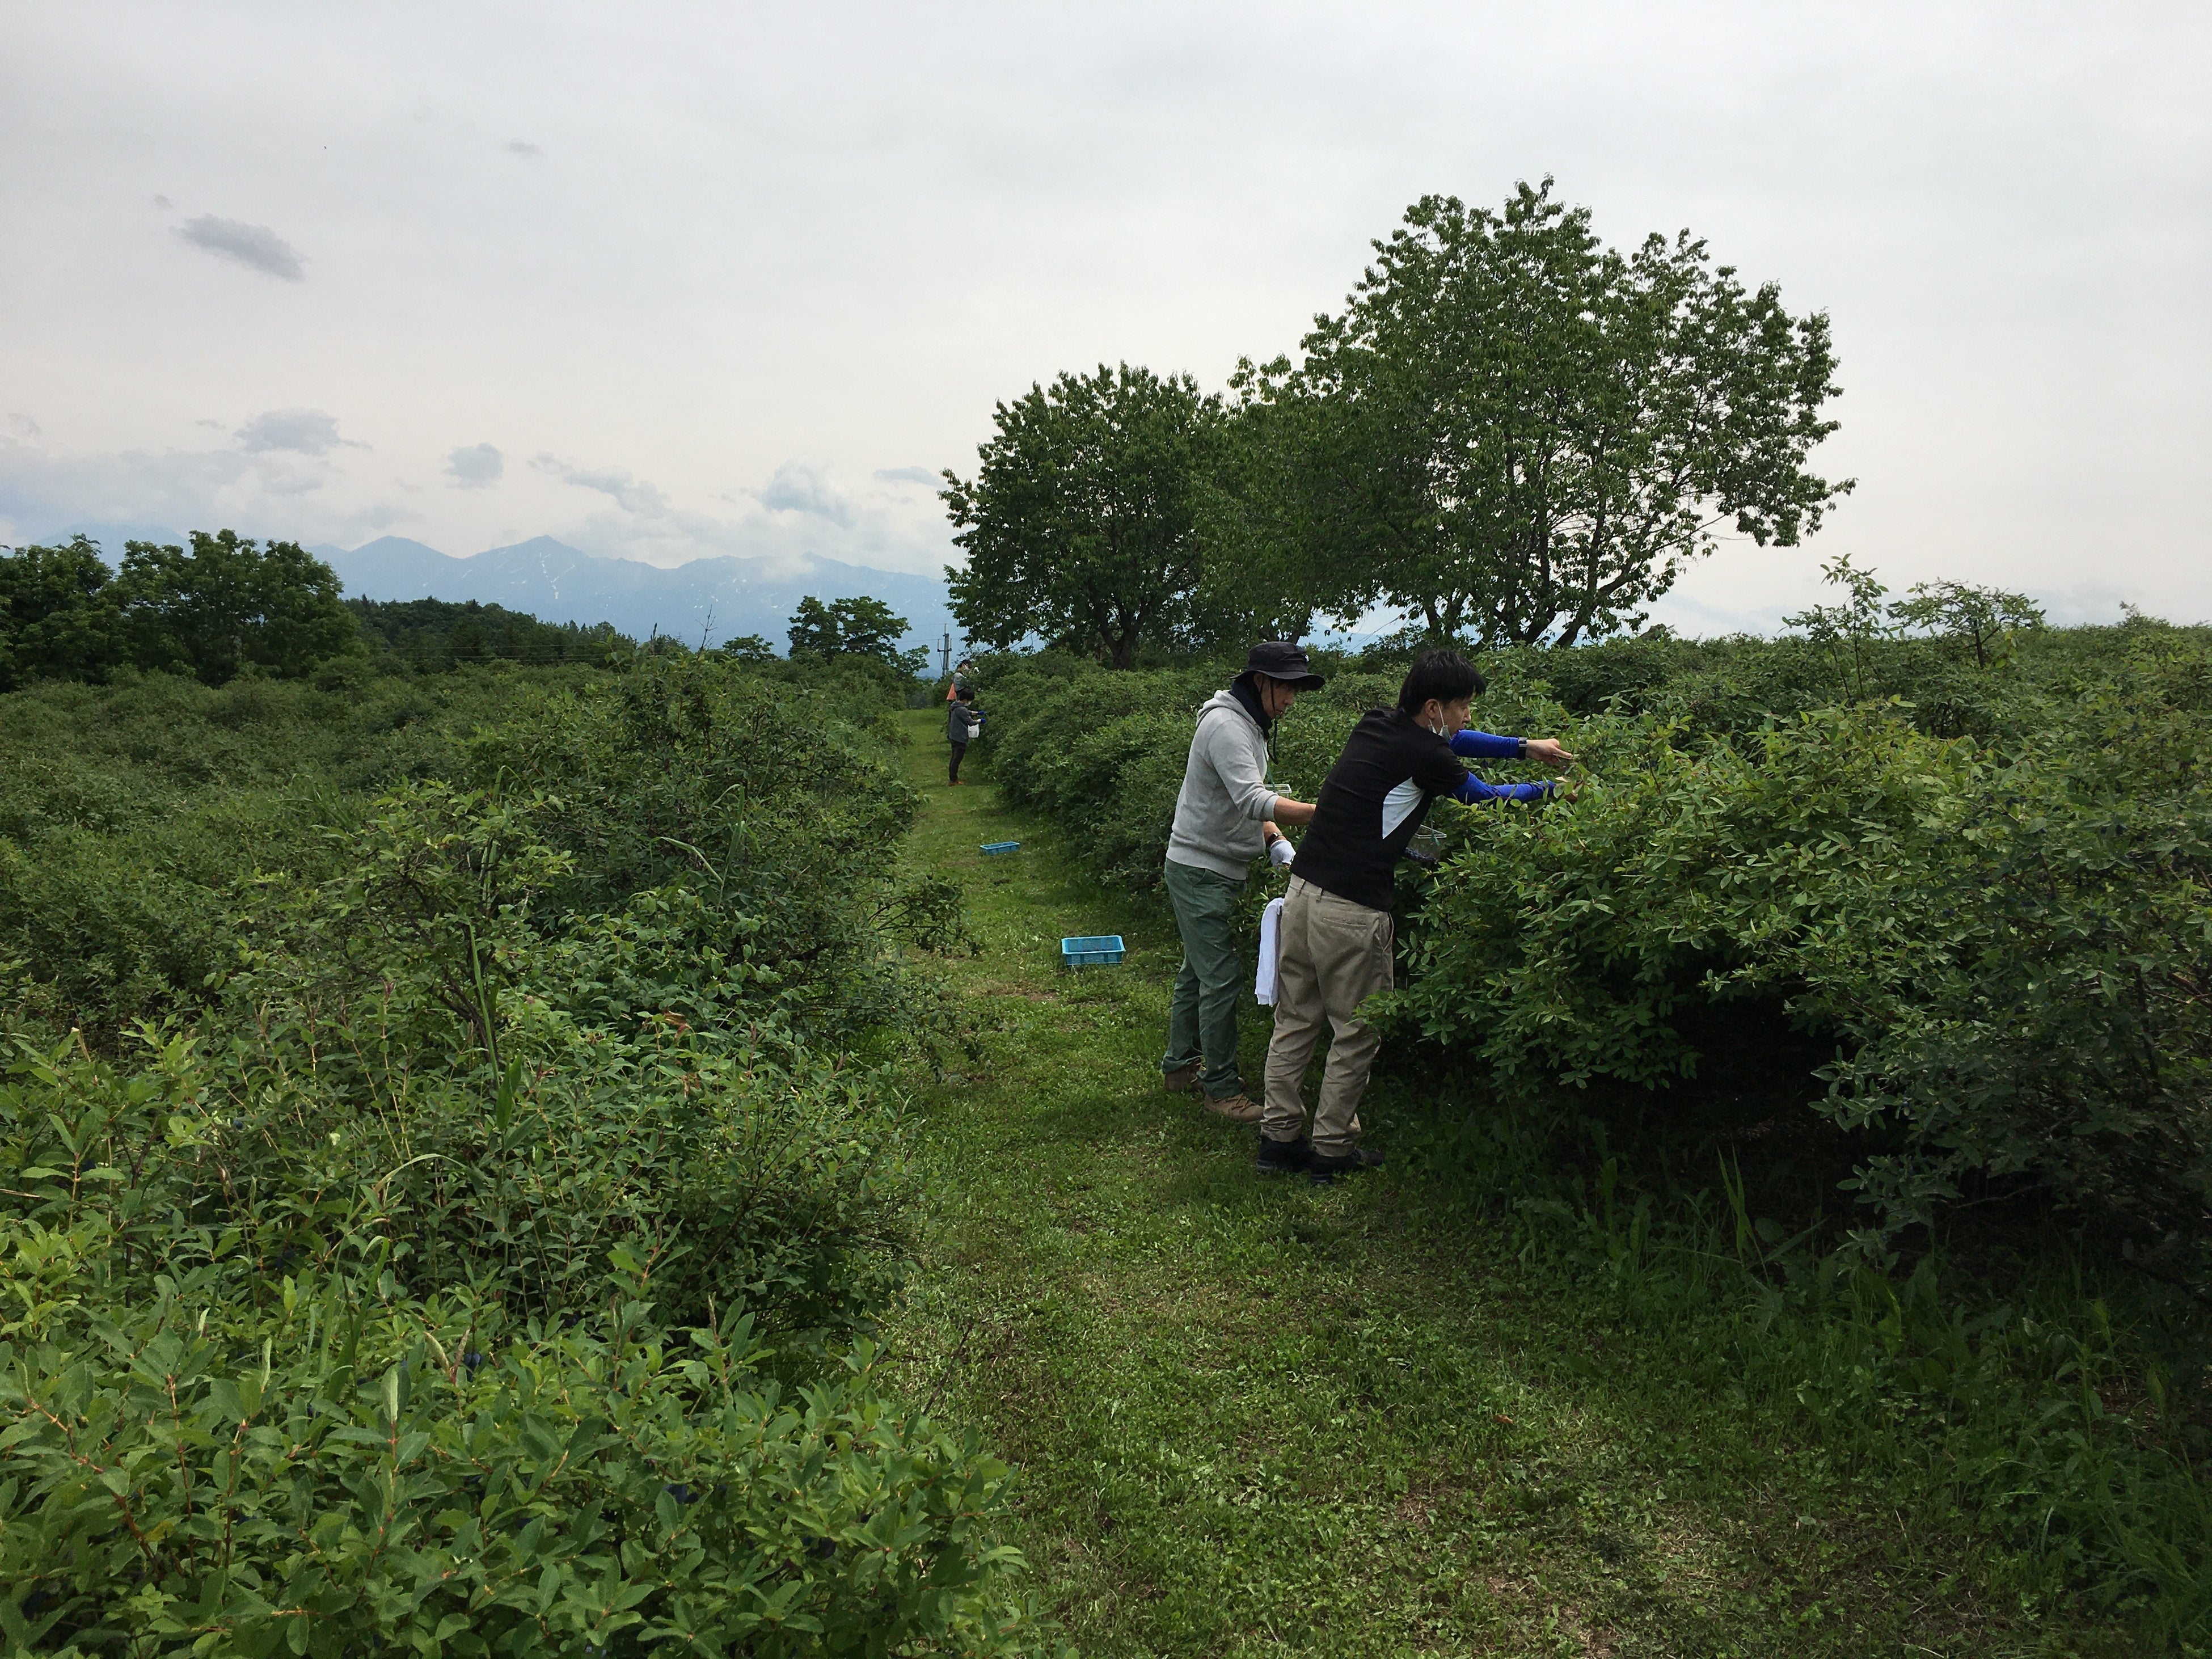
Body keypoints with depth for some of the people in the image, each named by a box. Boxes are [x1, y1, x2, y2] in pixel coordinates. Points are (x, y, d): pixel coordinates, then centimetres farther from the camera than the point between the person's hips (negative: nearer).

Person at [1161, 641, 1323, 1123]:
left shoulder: (1249, 725, 13)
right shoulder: (1226, 726, -20)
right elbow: (1252, 801, -32)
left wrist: (1275, 839, 3)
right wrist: (1322, 812, -39)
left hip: (1219, 870, 10)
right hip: (1200, 870, -10)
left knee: (1198, 971, 17)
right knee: (1221, 978, -7)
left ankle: (1181, 1065, 29)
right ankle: (1222, 1088, 2)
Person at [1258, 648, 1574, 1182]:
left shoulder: (1374, 724, 11)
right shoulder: (1423, 755, -10)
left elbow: (1452, 741, 26)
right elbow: (1485, 798, 7)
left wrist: (1526, 747, 27)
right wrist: (1549, 789, 23)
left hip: (1303, 888, 8)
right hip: (1352, 908, -8)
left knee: (1294, 1021, 14)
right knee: (1356, 1033, 8)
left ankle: (1279, 1137, 22)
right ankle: (1331, 1150, 17)